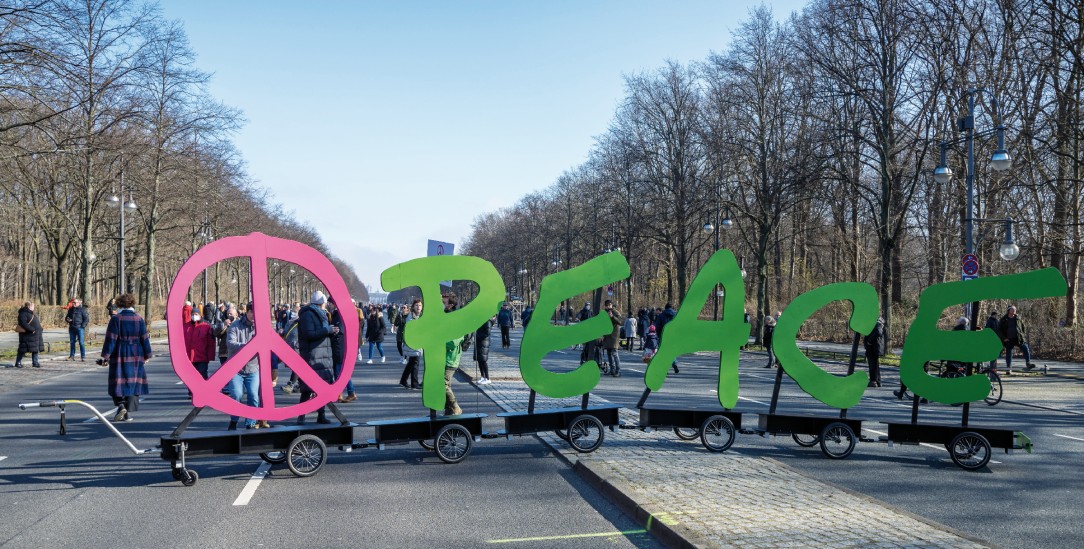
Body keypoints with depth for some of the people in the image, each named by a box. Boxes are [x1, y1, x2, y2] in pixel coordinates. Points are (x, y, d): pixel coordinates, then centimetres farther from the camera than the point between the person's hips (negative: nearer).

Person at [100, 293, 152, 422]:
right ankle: (128, 412, 5)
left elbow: (110, 339, -10)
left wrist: (105, 356, -8)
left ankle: (120, 405, -14)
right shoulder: (139, 319, 2)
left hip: (119, 356, -2)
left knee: (118, 382, 6)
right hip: (136, 356, 2)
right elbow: (144, 339, 5)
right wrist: (147, 355, 13)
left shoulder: (115, 319, -6)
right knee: (133, 383, 6)